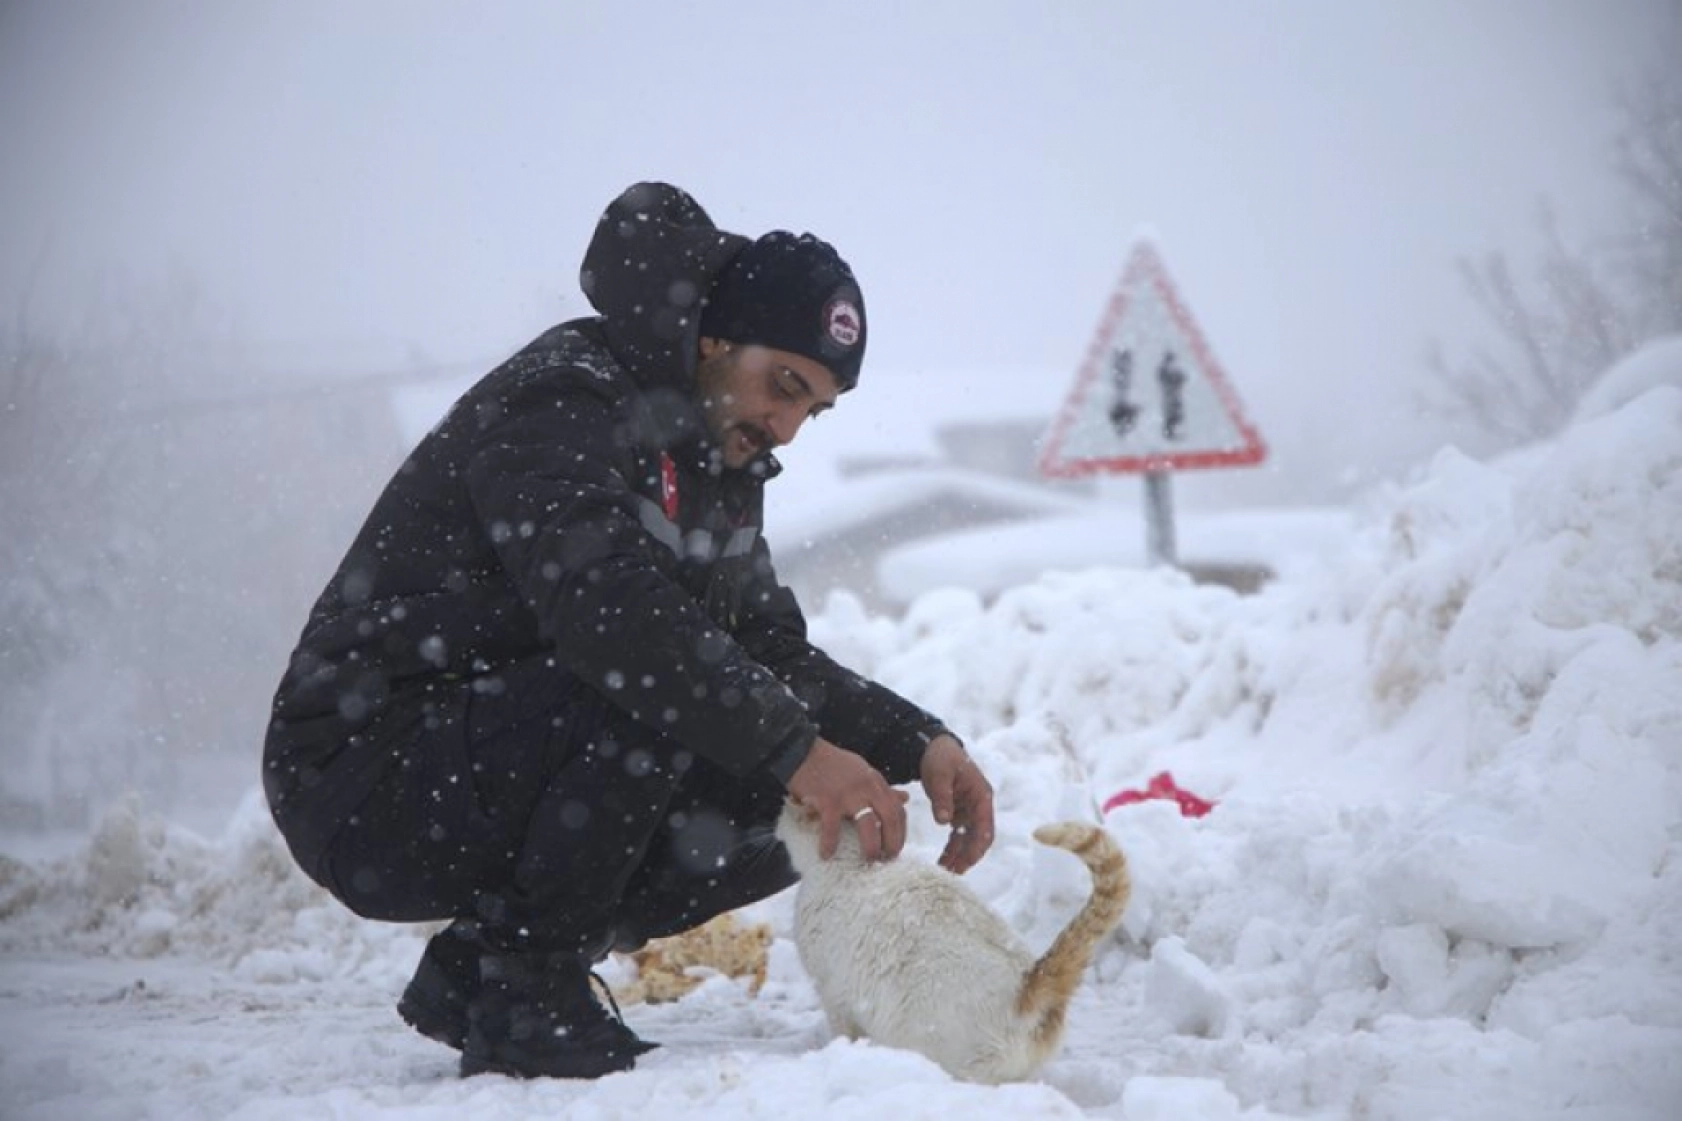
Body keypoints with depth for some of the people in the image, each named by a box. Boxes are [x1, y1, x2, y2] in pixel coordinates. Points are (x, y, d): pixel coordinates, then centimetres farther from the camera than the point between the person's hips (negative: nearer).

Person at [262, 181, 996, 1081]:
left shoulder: (717, 476, 14)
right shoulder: (558, 401, -16)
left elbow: (779, 658, 13)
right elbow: (607, 607, -33)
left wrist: (919, 745, -4)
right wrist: (796, 750, -38)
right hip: (360, 780, -9)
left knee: (791, 805, -3)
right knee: (652, 697, -31)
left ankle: (483, 966, 5)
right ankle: (526, 989, -15)